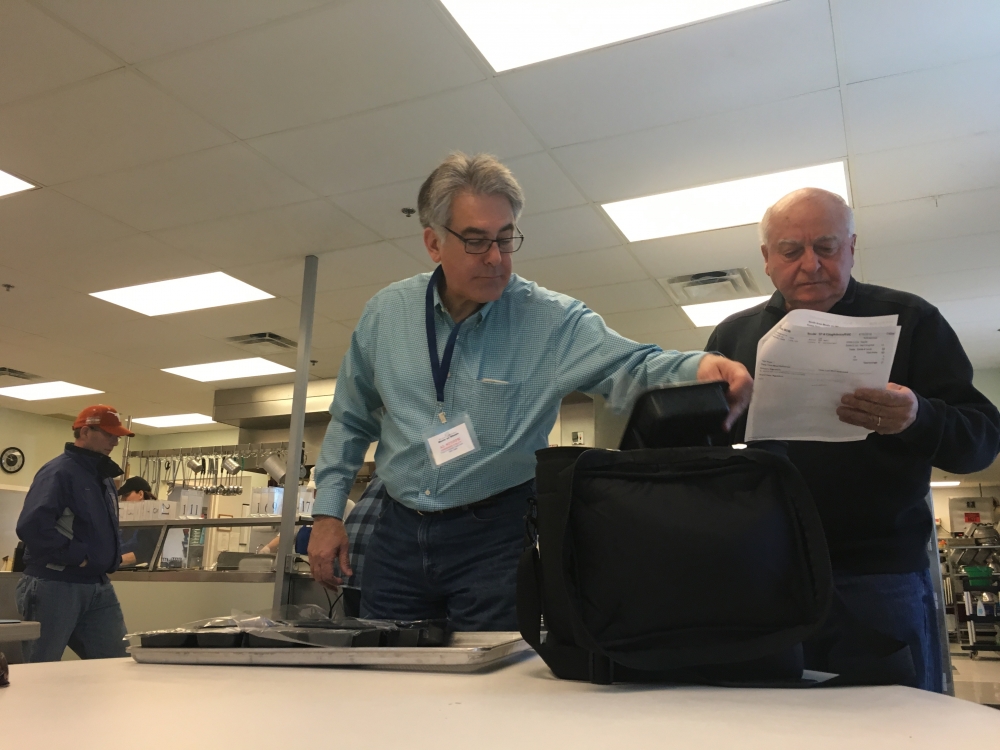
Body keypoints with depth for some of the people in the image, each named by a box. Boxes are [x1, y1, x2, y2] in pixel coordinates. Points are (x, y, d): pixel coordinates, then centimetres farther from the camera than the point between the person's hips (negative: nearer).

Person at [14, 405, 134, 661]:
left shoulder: (103, 476, 14)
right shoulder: (59, 472, -15)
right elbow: (32, 527, -27)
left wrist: (113, 555, 9)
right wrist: (77, 556, -20)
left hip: (98, 587, 9)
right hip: (54, 586, -9)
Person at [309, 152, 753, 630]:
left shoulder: (552, 320, -8)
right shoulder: (386, 313, 1)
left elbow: (629, 368, -19)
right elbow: (350, 421, 11)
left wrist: (697, 369, -40)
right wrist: (327, 511, 7)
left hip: (494, 537, -3)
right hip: (398, 536, 3)